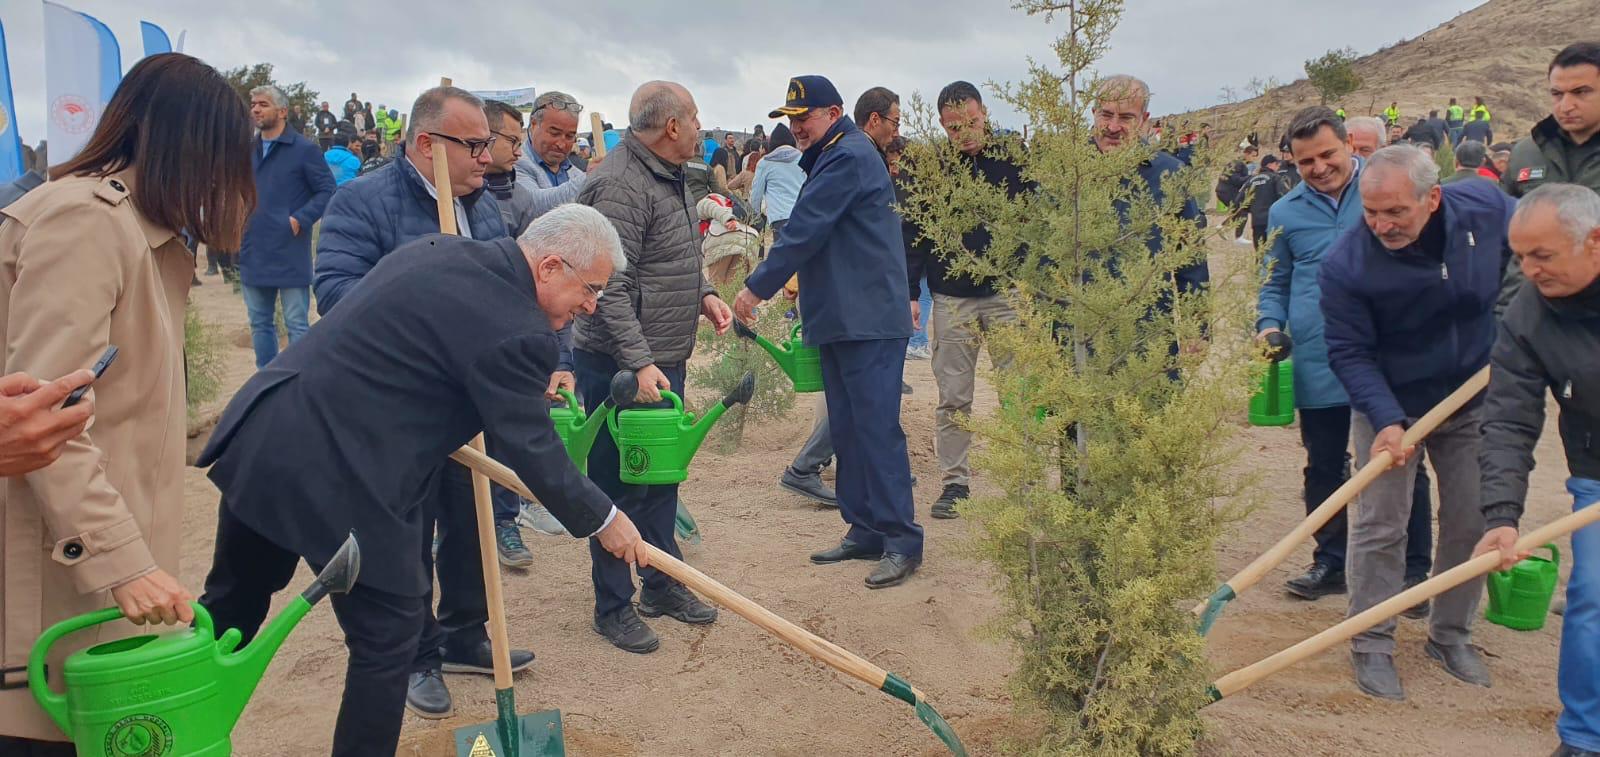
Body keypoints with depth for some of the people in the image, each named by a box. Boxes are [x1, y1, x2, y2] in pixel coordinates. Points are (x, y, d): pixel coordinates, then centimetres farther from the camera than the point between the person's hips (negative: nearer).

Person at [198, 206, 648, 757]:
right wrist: (603, 520, 4)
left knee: (229, 608, 26)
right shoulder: (515, 330, -16)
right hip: (339, 479, -9)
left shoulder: (438, 250, 10)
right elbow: (531, 450, -10)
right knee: (389, 637, 8)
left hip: (260, 437, 10)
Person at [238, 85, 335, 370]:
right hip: (253, 255, 7)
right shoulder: (247, 150, 13)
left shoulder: (304, 149, -5)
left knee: (296, 324, -2)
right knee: (259, 323, 13)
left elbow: (327, 191, -8)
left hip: (290, 253, -6)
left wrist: (299, 220, -16)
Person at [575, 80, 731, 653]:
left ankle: (661, 584, 35)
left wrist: (703, 294, 7)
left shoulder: (666, 177, 12)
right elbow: (611, 288, -26)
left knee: (663, 476, 19)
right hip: (623, 366, -10)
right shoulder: (620, 186, -20)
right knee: (620, 486, 2)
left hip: (663, 360, 10)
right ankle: (613, 607, 16)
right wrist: (639, 363, -30)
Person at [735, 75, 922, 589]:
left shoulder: (848, 157, -12)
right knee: (847, 427, 12)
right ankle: (865, 530, 18)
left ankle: (902, 541, -7)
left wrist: (757, 287, -12)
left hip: (869, 320, -11)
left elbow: (805, 231, -17)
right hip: (840, 319, 11)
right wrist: (803, 283, 14)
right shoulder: (830, 159, 21)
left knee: (876, 427, -11)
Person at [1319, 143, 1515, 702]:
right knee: (1379, 526, -2)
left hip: (1474, 399, 3)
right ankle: (1371, 645, 12)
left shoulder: (1487, 207, -16)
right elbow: (1350, 353, -19)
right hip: (1389, 404, -3)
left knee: (1473, 522, 9)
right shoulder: (1346, 266, -26)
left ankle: (1450, 635, 26)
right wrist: (1387, 420, -30)